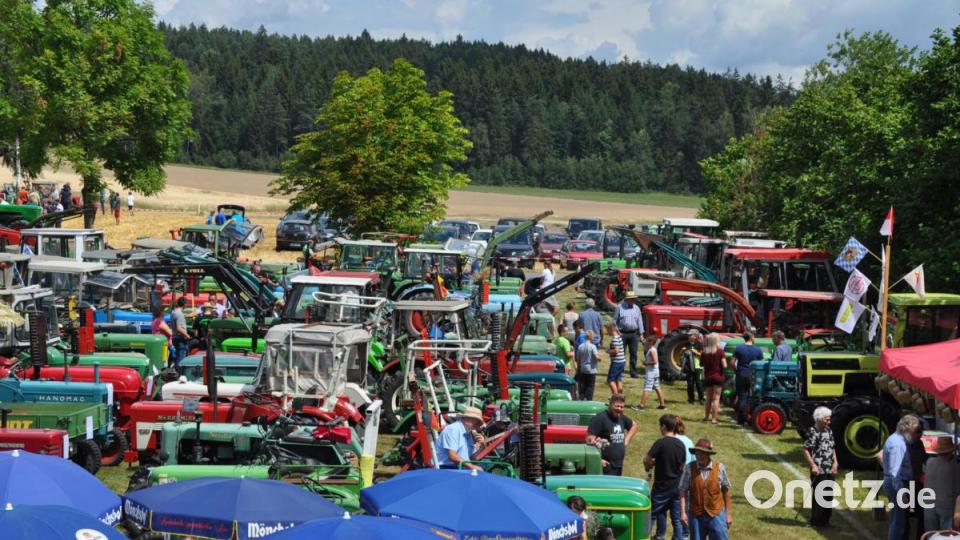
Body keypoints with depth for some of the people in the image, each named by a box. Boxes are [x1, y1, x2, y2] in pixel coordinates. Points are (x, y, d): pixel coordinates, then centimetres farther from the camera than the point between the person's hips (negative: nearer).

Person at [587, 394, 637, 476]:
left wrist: (626, 441, 17)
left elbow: (633, 425, 32)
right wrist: (599, 459, -22)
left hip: (619, 465, 9)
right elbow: (590, 439, -20)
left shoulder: (621, 418, 11)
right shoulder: (600, 418, -14)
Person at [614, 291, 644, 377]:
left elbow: (640, 321, 11)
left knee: (633, 353, 5)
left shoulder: (636, 308, 9)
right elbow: (615, 320, 1)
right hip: (622, 333, -3)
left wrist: (641, 334, 8)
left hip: (633, 334, 3)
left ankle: (633, 372, 12)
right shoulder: (620, 307, -2)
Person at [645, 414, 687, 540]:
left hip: (662, 486, -5)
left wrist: (648, 465, 5)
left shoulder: (661, 443, -16)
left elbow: (646, 460, -19)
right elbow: (682, 465, 12)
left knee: (652, 514, 7)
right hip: (677, 486, 5)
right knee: (676, 518, 10)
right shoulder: (681, 444, 2)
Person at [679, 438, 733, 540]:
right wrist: (682, 512, -10)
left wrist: (728, 513, 5)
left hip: (716, 514, -1)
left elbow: (726, 491, 2)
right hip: (696, 515, 1)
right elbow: (683, 491, -4)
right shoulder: (689, 468, -7)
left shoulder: (719, 468, -5)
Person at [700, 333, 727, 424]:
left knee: (709, 398, 18)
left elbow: (701, 364, 8)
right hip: (718, 377, -4)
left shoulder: (704, 352, -1)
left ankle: (706, 417, 25)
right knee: (716, 399, -1)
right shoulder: (720, 351, -12)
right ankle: (713, 419, -4)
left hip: (707, 377, 4)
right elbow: (724, 365, -15)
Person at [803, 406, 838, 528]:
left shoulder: (829, 431, 12)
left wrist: (835, 463, 9)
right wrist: (813, 466, -19)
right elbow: (806, 450, -15)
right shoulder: (812, 432, -13)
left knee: (829, 496, 11)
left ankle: (825, 520, 21)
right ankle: (816, 521, 5)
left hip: (830, 471, 8)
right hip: (819, 471, -8)